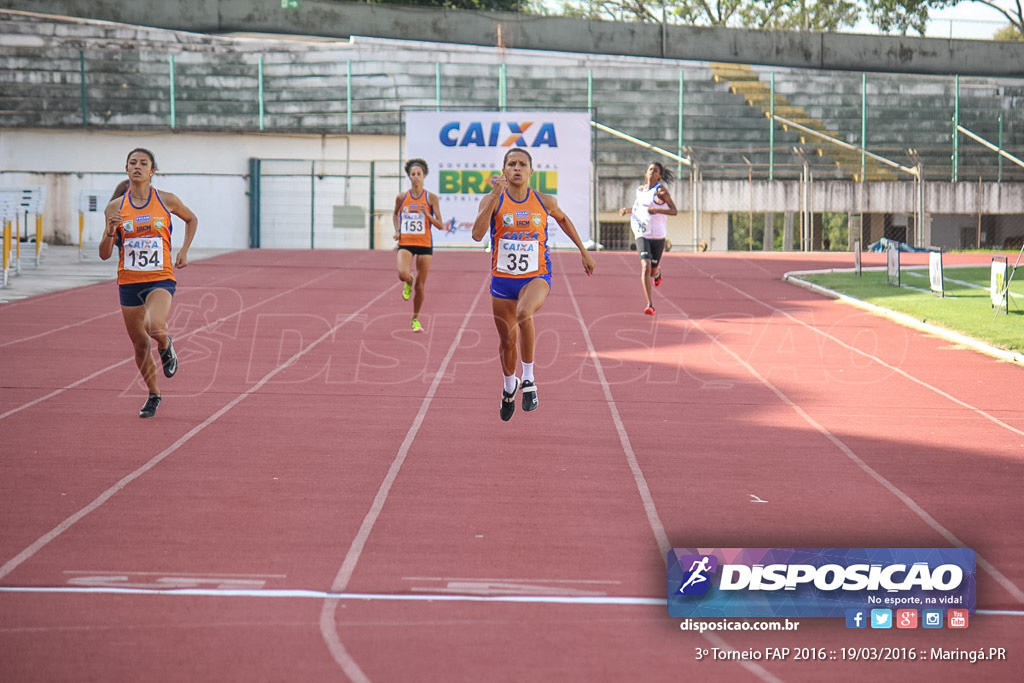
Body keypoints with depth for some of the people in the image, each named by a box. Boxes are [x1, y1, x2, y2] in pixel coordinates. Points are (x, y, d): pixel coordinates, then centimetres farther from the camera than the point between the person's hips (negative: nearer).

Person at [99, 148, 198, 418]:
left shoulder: (167, 201, -2)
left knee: (155, 327, -29)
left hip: (160, 279, -2)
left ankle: (166, 346, 8)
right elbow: (104, 254, 2)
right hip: (129, 282, 2)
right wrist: (110, 231, -17)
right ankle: (153, 395, 31)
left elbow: (191, 219, 19)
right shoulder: (116, 207, 0)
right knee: (140, 344, 9)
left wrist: (184, 250, 7)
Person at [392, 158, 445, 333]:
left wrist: (427, 214, -17)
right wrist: (397, 230, 7)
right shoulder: (401, 197, 3)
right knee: (403, 274, -26)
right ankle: (408, 282, 13)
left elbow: (440, 225, -1)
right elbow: (395, 214, 24)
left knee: (420, 285, 4)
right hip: (405, 242, 0)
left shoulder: (431, 198, -2)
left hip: (424, 244, 0)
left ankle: (415, 319, 23)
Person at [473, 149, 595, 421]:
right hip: (502, 279, 1)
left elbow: (563, 219, 21)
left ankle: (528, 379, -20)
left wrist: (584, 252, 23)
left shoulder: (545, 202, -1)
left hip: (537, 277, -1)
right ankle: (509, 385, 44)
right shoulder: (492, 200, -7)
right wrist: (495, 196, -27)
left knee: (524, 312, -34)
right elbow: (477, 234, -23)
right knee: (507, 340, 11)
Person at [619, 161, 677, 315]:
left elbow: (674, 211, -10)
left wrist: (657, 210, -25)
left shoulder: (660, 191, -6)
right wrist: (627, 210, 7)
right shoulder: (640, 190, 9)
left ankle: (658, 272, 50)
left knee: (652, 270, 8)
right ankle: (650, 305, -18)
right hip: (642, 235, 2)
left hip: (658, 235, -2)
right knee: (645, 266, -17)